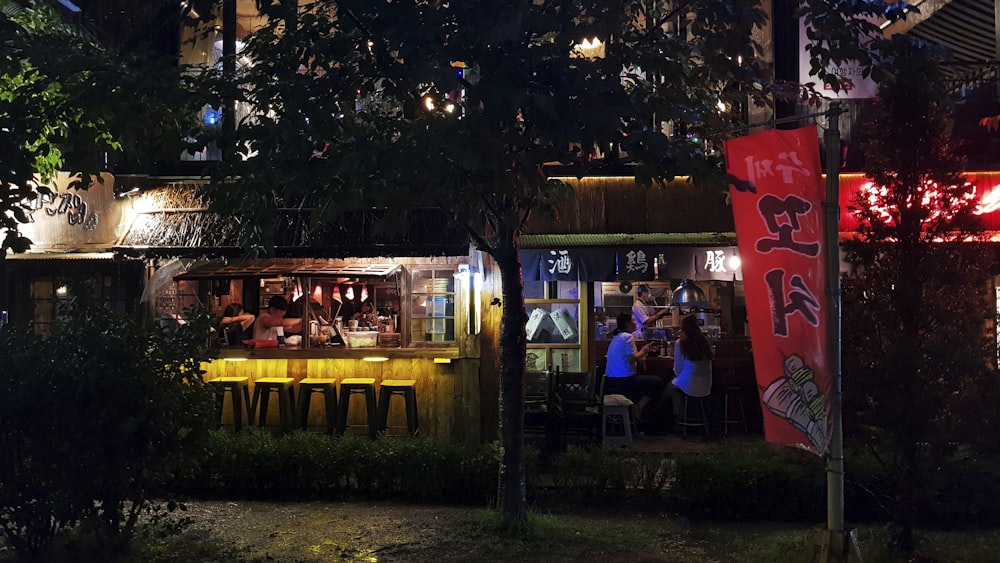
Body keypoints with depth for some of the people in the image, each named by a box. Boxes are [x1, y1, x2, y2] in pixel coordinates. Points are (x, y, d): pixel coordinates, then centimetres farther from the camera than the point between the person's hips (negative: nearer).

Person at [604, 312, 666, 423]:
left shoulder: (616, 338, 18)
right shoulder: (628, 336, -10)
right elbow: (631, 359, -18)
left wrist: (641, 352, 16)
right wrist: (643, 352, -1)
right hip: (623, 380, -10)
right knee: (658, 382, -1)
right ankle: (639, 408, 0)